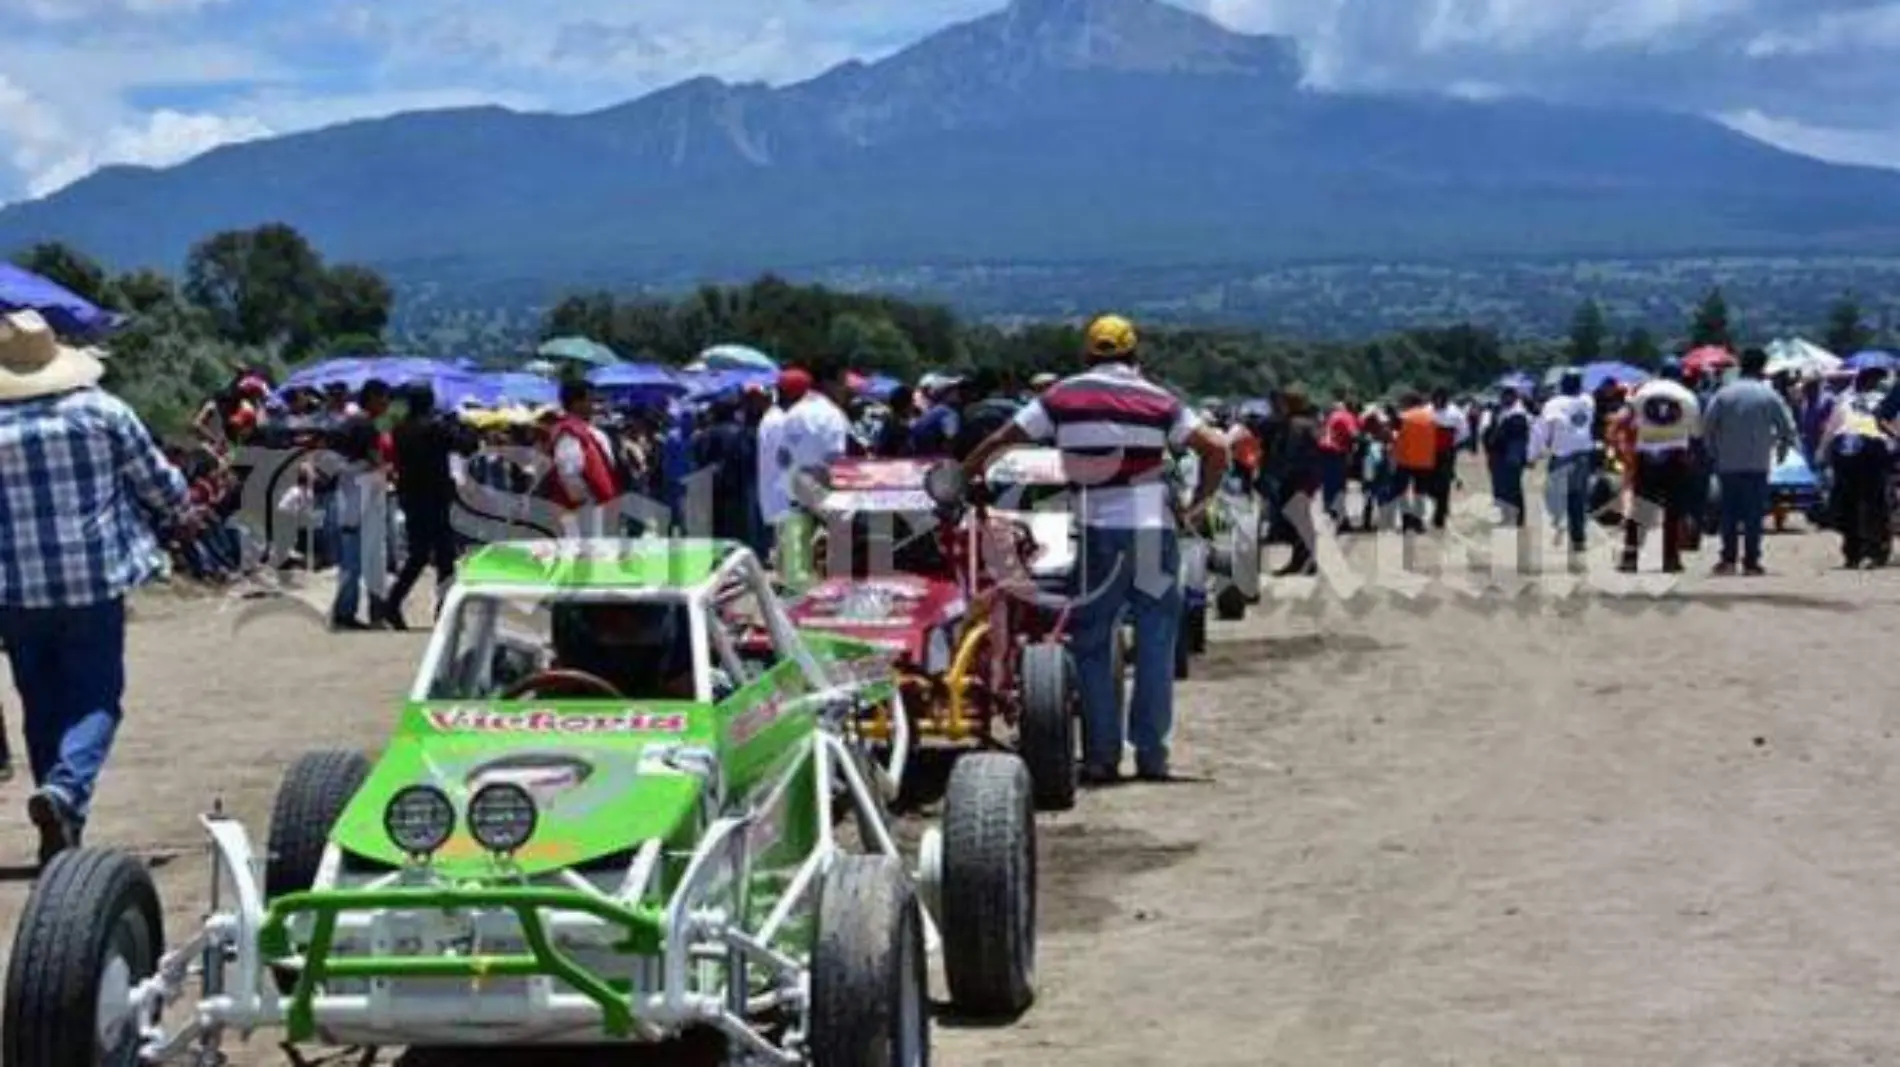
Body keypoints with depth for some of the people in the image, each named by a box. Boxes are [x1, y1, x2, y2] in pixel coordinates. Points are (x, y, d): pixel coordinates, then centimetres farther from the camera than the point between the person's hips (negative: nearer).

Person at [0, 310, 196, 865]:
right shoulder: (102, 412, -3)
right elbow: (158, 479, 5)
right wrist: (182, 516, 25)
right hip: (94, 581, -2)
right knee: (95, 698, 2)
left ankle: (61, 829, 18)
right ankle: (67, 787, -25)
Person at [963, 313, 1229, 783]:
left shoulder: (1062, 397, 4)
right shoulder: (1157, 401, 3)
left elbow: (1001, 440, 4)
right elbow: (1215, 450, -4)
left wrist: (962, 475, 18)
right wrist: (1198, 504, 7)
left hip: (1095, 533, 0)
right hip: (1153, 532, 0)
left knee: (1093, 646, 9)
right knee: (1155, 646, 7)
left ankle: (1102, 755, 7)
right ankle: (1151, 753, 6)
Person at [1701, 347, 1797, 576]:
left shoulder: (1724, 394, 0)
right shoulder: (1769, 396, -3)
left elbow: (1707, 425, -2)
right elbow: (1788, 428, -2)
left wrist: (1714, 452, 9)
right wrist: (1781, 451, 13)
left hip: (1727, 463, 1)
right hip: (1758, 464, -1)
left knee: (1729, 512, 8)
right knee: (1754, 514, 2)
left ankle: (1728, 559, 3)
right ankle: (1751, 562, 0)